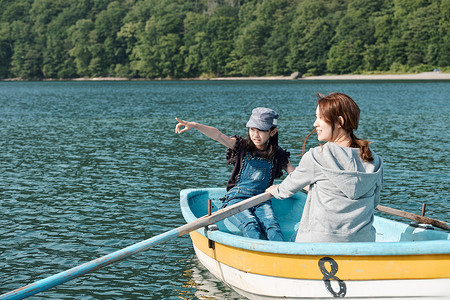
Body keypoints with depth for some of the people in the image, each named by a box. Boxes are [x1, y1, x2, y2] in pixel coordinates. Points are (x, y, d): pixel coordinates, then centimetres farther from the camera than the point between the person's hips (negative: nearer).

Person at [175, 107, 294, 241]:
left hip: (261, 202, 2)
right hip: (236, 200, -2)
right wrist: (194, 125, -29)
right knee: (251, 226, -33)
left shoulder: (277, 155, 8)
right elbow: (219, 136, -14)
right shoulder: (242, 146, 2)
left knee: (272, 227, -30)